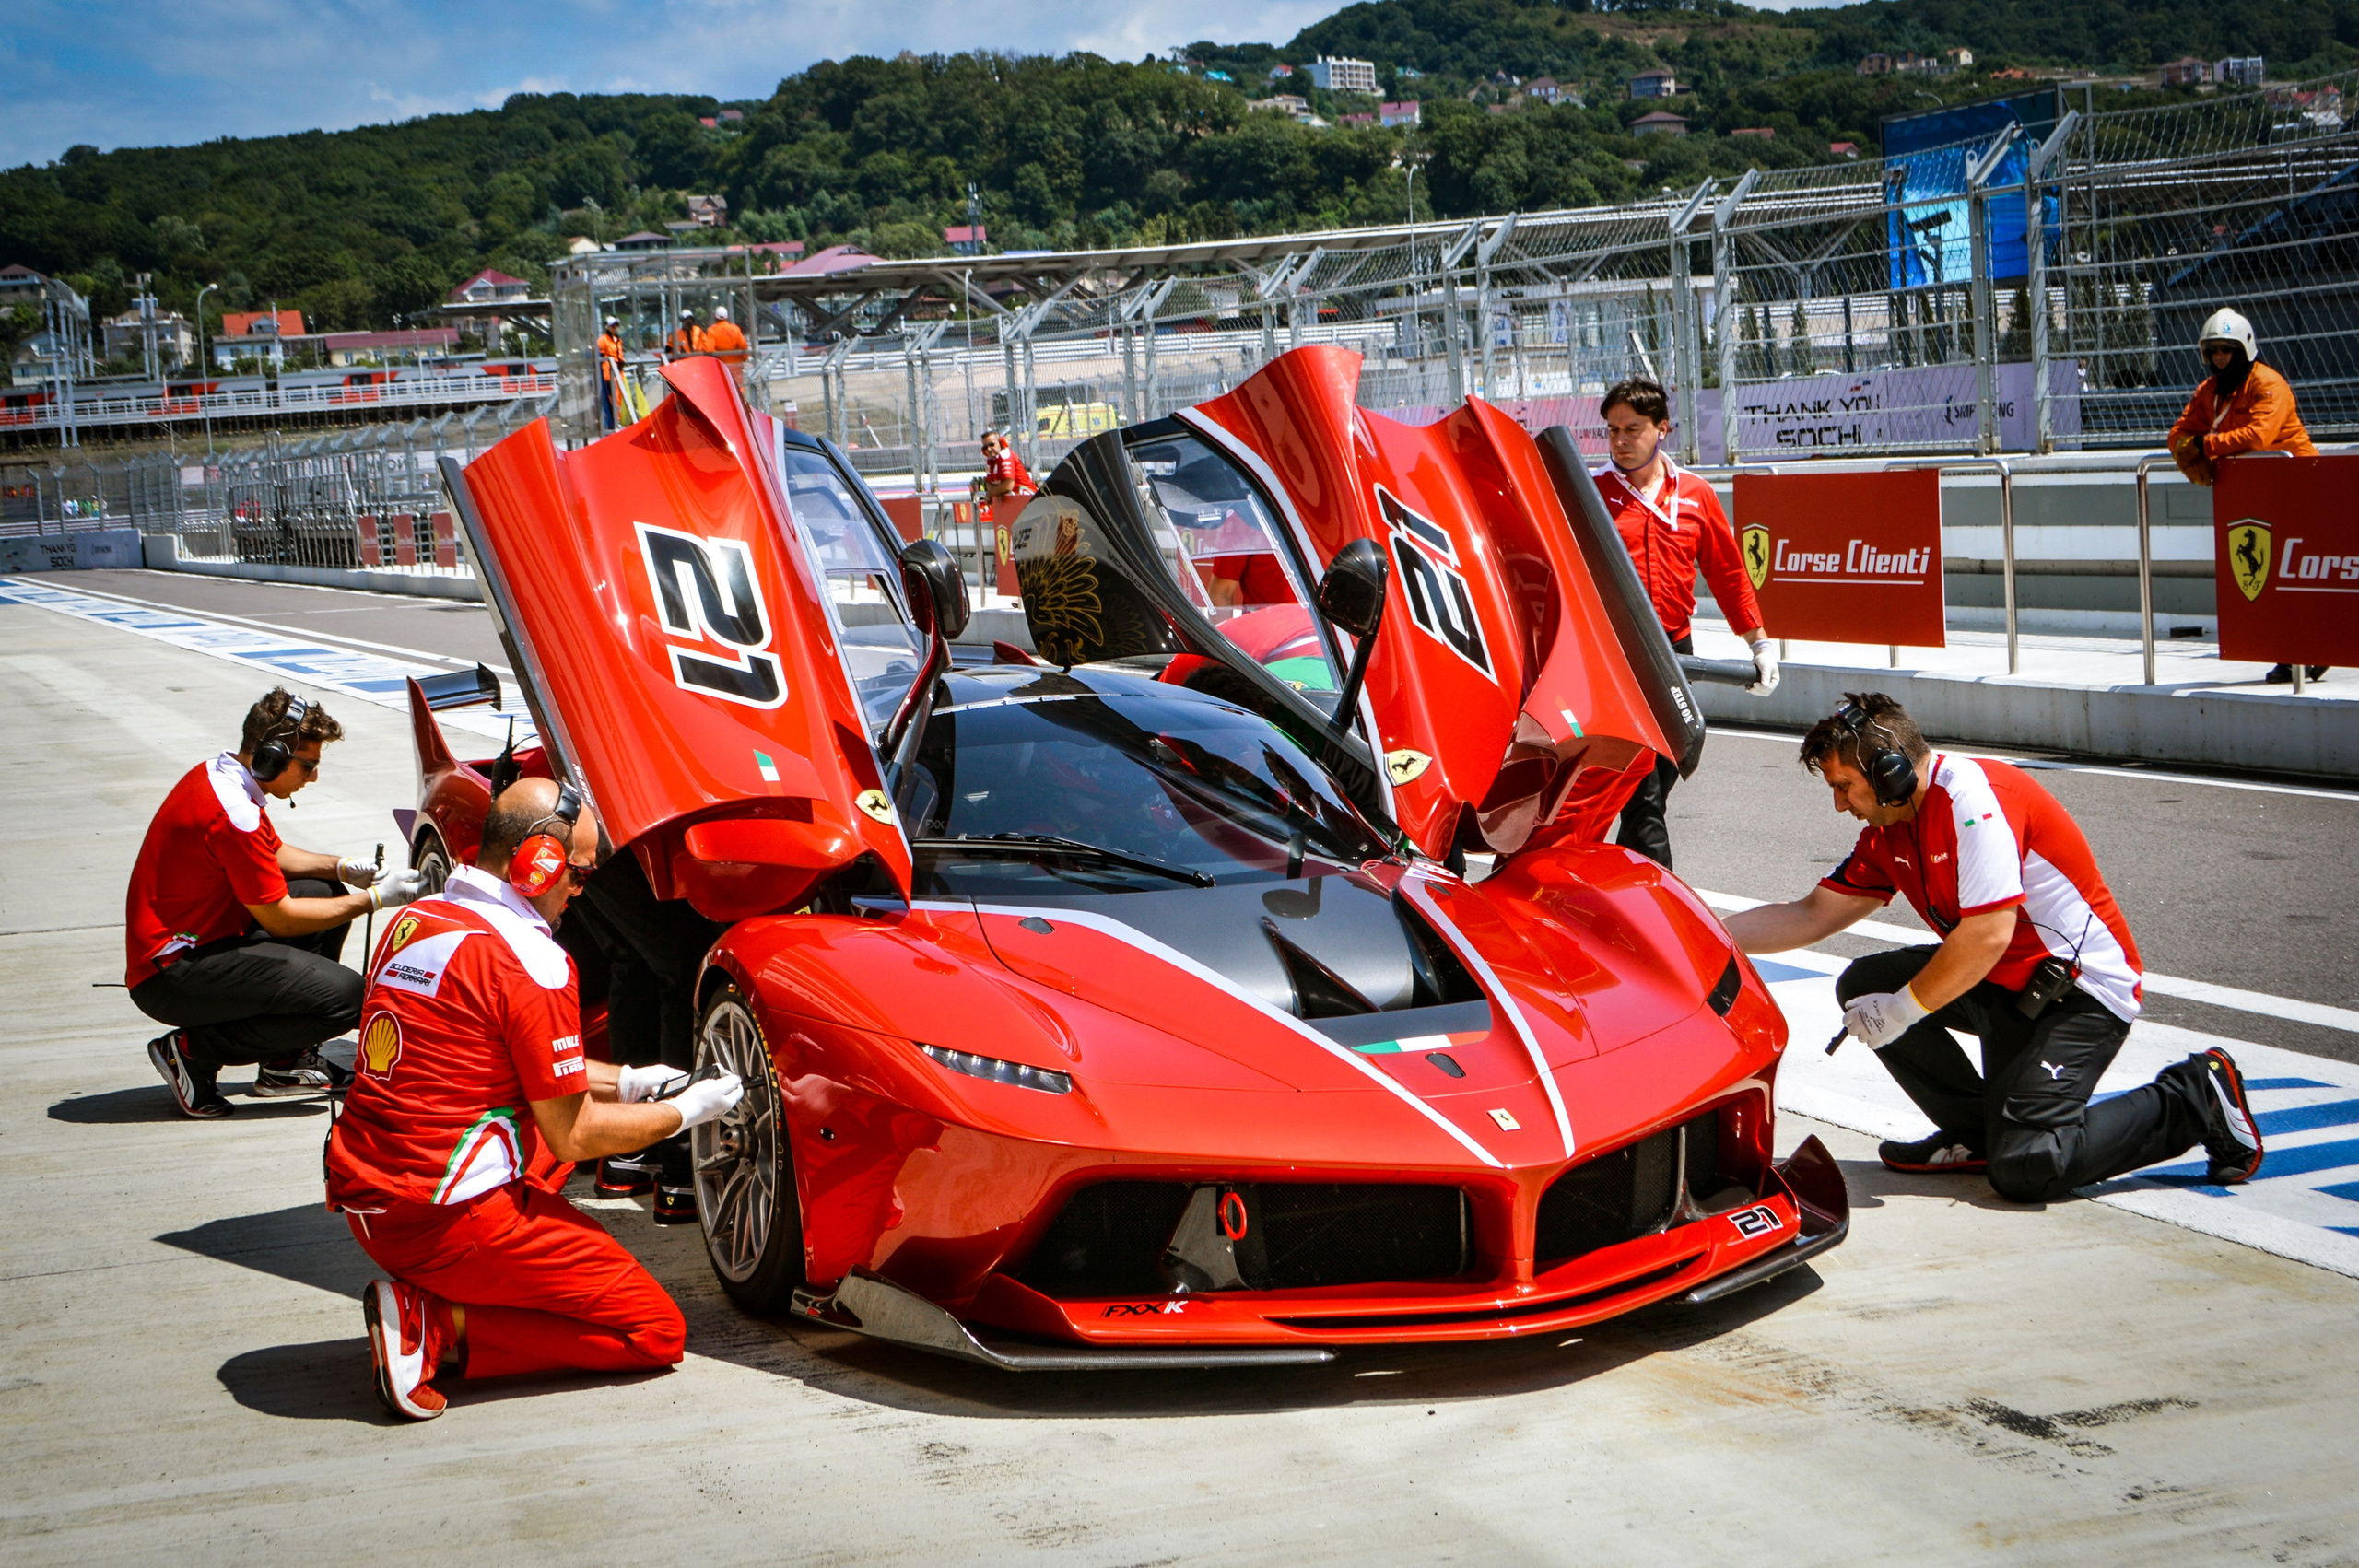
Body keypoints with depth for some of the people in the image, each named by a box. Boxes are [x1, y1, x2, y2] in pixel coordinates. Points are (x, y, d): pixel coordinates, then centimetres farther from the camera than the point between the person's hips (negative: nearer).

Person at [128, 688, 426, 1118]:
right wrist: (375, 899, -8)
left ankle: (287, 1063, 17)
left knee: (325, 892, 16)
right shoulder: (232, 812, -23)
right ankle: (192, 1050, -7)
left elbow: (274, 854, 24)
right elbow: (280, 919, -16)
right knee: (344, 997, -19)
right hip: (170, 977, -11)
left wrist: (341, 868, 6)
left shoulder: (218, 775, 8)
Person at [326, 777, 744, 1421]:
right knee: (658, 1333, 1)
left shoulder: (412, 922, 10)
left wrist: (628, 1080, 21)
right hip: (449, 1219, -9)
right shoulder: (531, 962, -16)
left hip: (359, 1199, 9)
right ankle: (439, 1325, -10)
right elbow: (572, 1137, -10)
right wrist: (684, 1112, 5)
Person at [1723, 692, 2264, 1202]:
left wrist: (1902, 1010, -18)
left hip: (2081, 989, -9)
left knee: (2024, 1170, -20)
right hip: (2000, 985, 9)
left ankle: (2195, 1101, -1)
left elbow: (1988, 934, -27)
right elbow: (1812, 916, 10)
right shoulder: (1888, 832, 7)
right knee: (1862, 986, -2)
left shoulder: (1973, 797, -22)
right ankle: (1976, 1133, 5)